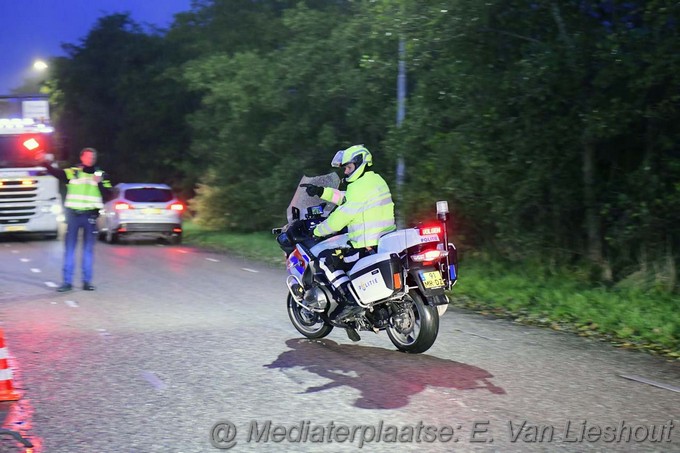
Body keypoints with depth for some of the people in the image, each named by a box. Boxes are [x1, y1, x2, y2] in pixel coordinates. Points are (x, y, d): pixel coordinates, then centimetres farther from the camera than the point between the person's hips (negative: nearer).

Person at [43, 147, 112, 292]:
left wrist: (99, 183, -15)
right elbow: (55, 173, -12)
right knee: (69, 248, 2)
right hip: (73, 214, -1)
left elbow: (107, 193, 0)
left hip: (90, 215, 1)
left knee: (88, 249, 6)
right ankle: (67, 281, 7)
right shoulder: (72, 172, 2)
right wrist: (48, 163, -29)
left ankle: (87, 281, 13)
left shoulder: (101, 175, 6)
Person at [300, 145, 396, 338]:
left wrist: (317, 231, -2)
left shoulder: (362, 187, -14)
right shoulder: (377, 181, 17)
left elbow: (341, 216, -14)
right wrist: (322, 192, 20)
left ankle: (351, 300, -14)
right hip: (386, 242, 10)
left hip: (368, 248, -10)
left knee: (326, 259, -6)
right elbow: (347, 200, 24)